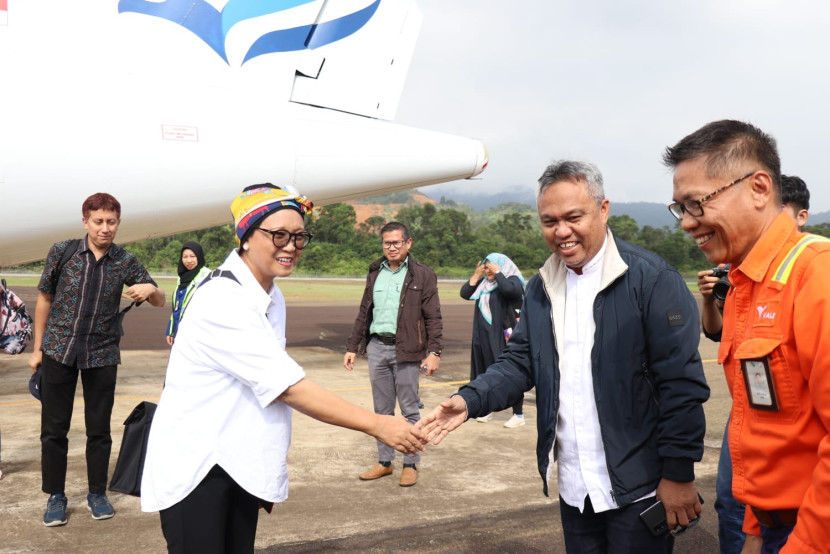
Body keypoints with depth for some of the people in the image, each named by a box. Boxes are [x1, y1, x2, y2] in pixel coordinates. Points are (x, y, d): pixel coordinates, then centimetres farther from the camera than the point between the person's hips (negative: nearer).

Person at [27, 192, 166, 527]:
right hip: (59, 350, 0)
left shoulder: (126, 261, -2)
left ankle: (97, 494, 22)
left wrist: (151, 289, -24)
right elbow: (44, 300, 4)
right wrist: (38, 348, 4)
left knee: (99, 430, 7)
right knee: (54, 429, 4)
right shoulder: (62, 252, -4)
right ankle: (55, 496, 19)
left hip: (102, 355, 1)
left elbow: (159, 302, 0)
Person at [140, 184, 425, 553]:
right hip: (195, 468, -8)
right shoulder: (222, 301, -23)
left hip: (242, 466, 8)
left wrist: (269, 476, 8)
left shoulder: (272, 297, 5)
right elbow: (290, 388, -27)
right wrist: (377, 426, -27)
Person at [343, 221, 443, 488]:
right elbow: (363, 314, 17)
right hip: (377, 347, 5)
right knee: (382, 409, 11)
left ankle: (411, 464, 13)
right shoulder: (375, 273, 12)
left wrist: (434, 351, -14)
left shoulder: (422, 275, -2)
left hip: (406, 350, -5)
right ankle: (384, 462, 22)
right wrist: (352, 347, 14)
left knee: (409, 410, 3)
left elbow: (433, 318, -5)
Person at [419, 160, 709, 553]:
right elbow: (519, 362, 7)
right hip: (573, 487, 6)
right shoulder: (541, 289, 7)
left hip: (637, 486, -5)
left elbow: (681, 384, -14)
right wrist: (470, 400, -11)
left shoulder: (650, 278, -13)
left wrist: (679, 474, -14)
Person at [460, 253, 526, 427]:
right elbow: (465, 294, 8)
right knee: (486, 373, 13)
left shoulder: (513, 280, -5)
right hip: (484, 336, 7)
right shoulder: (483, 283, 13)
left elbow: (508, 289, -27)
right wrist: (476, 275, 1)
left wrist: (497, 272, -15)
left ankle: (518, 415, 3)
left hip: (504, 337, -7)